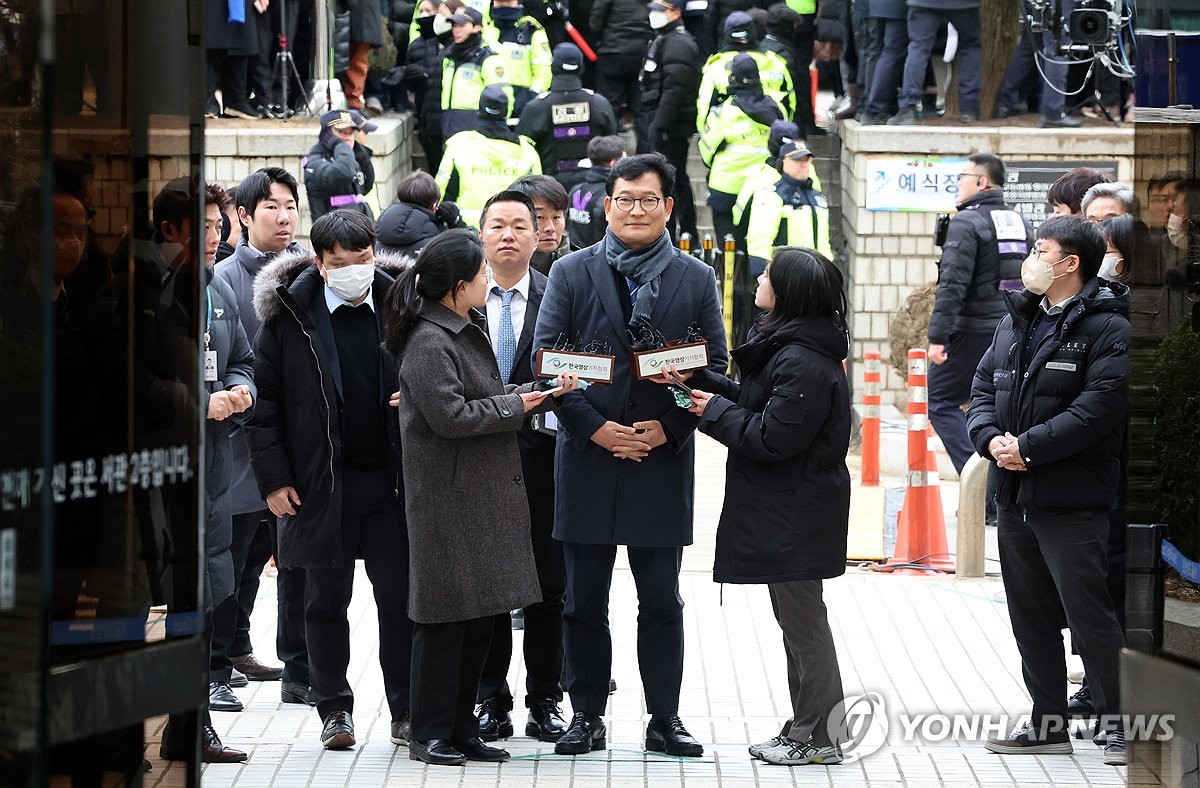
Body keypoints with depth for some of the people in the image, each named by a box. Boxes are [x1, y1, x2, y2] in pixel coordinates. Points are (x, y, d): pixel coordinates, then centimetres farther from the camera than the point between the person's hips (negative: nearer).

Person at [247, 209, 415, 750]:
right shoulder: (290, 316, -2)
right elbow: (267, 402, 0)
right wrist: (274, 479, -5)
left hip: (391, 481, 0)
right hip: (321, 484, 0)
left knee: (400, 598, 2)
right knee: (326, 601, 9)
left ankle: (407, 711, 11)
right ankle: (334, 710, 20)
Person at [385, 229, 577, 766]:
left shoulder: (466, 335, 15)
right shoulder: (428, 343, -15)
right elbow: (451, 415, -21)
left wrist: (542, 393, 5)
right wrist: (514, 406, -10)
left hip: (484, 496, 9)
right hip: (448, 499, -9)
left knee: (479, 617, 10)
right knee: (446, 619, -4)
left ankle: (461, 730, 17)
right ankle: (429, 735, 3)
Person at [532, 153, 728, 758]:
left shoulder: (695, 279, 6)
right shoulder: (572, 273, 4)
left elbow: (715, 366, 6)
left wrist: (670, 426, -8)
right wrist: (595, 428, -10)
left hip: (662, 460, 0)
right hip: (588, 457, 0)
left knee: (661, 602, 5)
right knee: (584, 602, 4)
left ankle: (665, 720, 12)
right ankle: (587, 718, 12)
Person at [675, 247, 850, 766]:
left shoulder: (803, 363, -23)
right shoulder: (786, 346, 11)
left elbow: (772, 438, -24)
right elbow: (756, 406, 15)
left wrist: (714, 411, -12)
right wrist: (699, 383, 5)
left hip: (794, 516, -11)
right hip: (785, 510, 11)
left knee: (802, 621, -3)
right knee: (799, 620, 15)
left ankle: (818, 737, 3)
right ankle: (806, 730, 23)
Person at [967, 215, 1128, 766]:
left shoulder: (1106, 327, -11)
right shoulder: (1015, 321, 15)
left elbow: (1098, 406, -20)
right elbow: (984, 385, 15)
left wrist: (1030, 445, -20)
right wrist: (990, 436, -6)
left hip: (1072, 502, -8)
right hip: (1015, 495, 8)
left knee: (1088, 613, -8)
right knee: (1031, 617, 13)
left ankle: (1120, 722, -1)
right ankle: (1049, 721, 22)